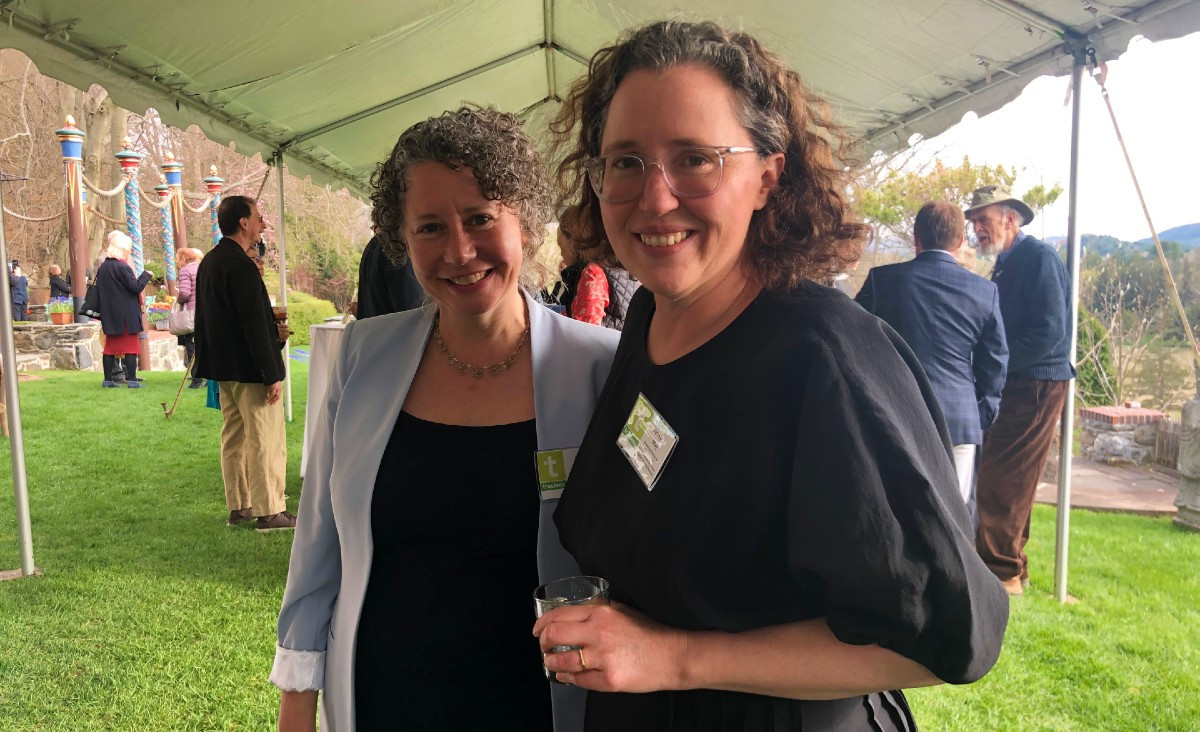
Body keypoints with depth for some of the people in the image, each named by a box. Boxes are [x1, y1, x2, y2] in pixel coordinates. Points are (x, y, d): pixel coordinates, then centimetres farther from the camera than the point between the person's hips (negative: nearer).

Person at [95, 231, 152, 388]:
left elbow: (98, 288, 16)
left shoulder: (102, 268, 10)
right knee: (130, 346, -3)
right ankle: (132, 380, -5)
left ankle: (108, 379, 13)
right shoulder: (122, 266, -15)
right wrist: (146, 275, -1)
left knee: (111, 345, 12)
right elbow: (136, 287, -16)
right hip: (126, 315, -8)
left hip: (109, 314, 8)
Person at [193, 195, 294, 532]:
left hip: (223, 366, 10)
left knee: (234, 438, 16)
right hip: (249, 369, -10)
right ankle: (270, 512, 4)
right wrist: (272, 374, -19)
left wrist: (271, 332, 18)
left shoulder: (209, 261, 11)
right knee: (266, 441, -2)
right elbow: (254, 323, -22)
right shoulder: (240, 264, -18)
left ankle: (239, 506, 25)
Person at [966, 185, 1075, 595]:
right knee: (1005, 481, 13)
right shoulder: (1007, 264, 15)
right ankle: (1010, 565, 24)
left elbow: (1051, 331, -20)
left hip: (1035, 387, -9)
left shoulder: (1038, 257, -12)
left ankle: (1000, 572, 1)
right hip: (1013, 387, 9)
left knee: (1002, 482, -8)